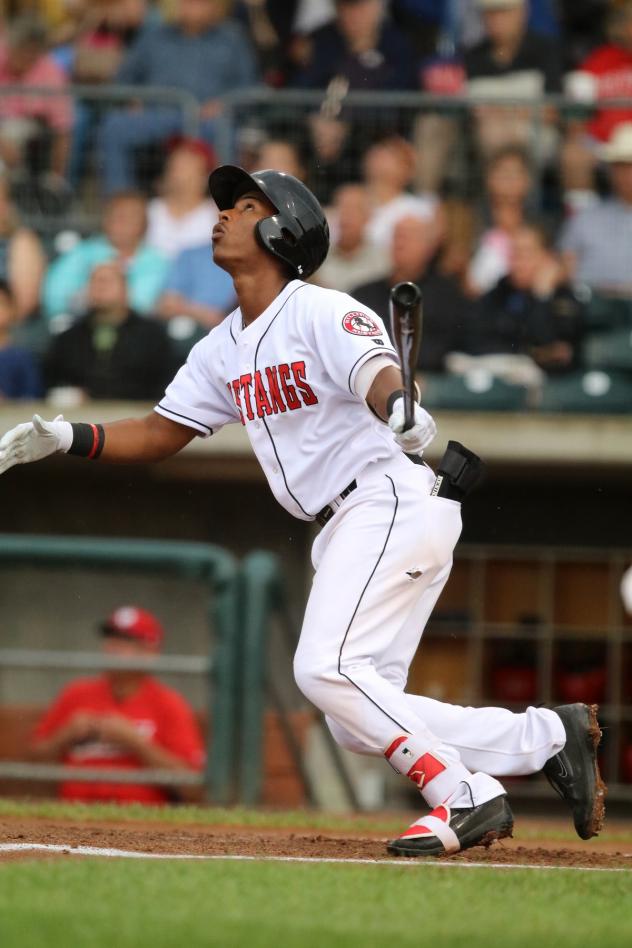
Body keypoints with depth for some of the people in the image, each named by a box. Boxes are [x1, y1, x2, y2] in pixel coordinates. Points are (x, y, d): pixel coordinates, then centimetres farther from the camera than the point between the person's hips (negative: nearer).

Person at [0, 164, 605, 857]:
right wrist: (62, 437, 6)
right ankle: (549, 736, 5)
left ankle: (461, 796, -14)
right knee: (357, 718, 1)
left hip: (396, 503, -9)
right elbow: (160, 434, 20)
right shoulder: (223, 351, 15)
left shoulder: (321, 313, -10)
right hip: (342, 530, 9)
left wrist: (401, 415, -52)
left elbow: (379, 375, -28)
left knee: (326, 669, -21)